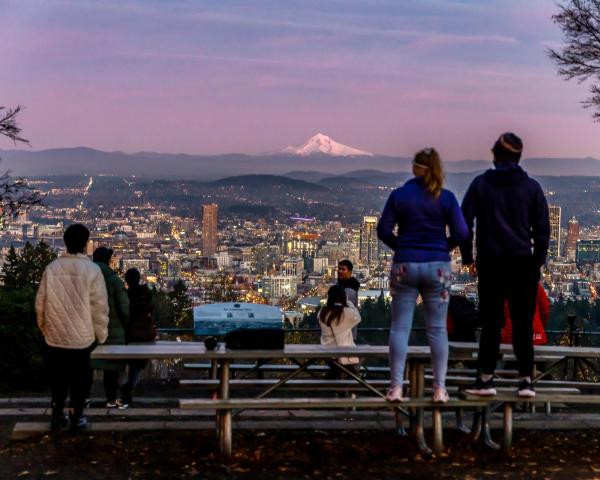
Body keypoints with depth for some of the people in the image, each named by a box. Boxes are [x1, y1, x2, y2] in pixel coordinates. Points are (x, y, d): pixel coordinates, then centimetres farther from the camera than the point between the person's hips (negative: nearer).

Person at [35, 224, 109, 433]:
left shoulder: (52, 268, -7)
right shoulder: (92, 270, -14)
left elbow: (40, 303, 0)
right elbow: (99, 307, -11)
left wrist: (44, 328, 16)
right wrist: (101, 334, 2)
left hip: (54, 336, 2)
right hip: (82, 336, -2)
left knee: (57, 377, 18)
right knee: (78, 379, 12)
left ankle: (57, 415, 28)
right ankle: (75, 419, 20)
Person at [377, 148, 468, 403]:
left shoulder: (398, 195, -2)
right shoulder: (446, 197, -3)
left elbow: (383, 231, -4)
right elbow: (461, 233, -7)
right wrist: (443, 247, 10)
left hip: (405, 265, 0)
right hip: (437, 267, 0)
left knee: (400, 327, 5)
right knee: (437, 328, 8)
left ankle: (396, 387, 3)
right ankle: (439, 388, 9)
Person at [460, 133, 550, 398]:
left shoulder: (481, 184, 2)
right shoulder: (531, 187, 4)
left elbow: (464, 221, 0)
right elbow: (543, 228, 3)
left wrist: (467, 258, 6)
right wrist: (538, 261, 9)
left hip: (490, 262, 0)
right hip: (523, 262, 0)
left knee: (491, 322, 5)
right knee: (523, 323, 4)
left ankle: (485, 379, 6)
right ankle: (525, 380, 3)